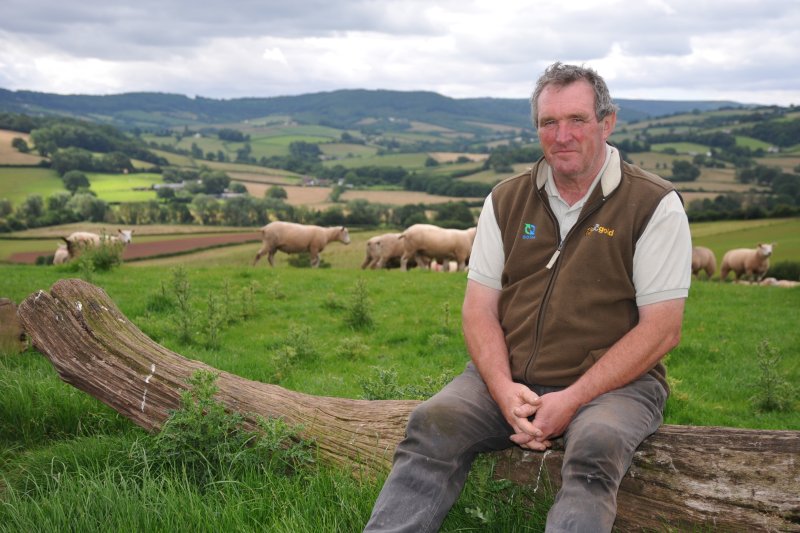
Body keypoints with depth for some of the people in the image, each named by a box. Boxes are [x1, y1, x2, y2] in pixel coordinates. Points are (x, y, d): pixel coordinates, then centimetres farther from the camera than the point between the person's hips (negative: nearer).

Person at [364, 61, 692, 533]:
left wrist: (572, 401, -16)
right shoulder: (507, 201, 10)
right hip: (509, 377, 3)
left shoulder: (654, 205, -2)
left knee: (596, 446, -35)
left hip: (613, 384, -3)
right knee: (433, 423, -23)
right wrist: (503, 389, -12)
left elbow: (662, 330, -7)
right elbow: (479, 307, 8)